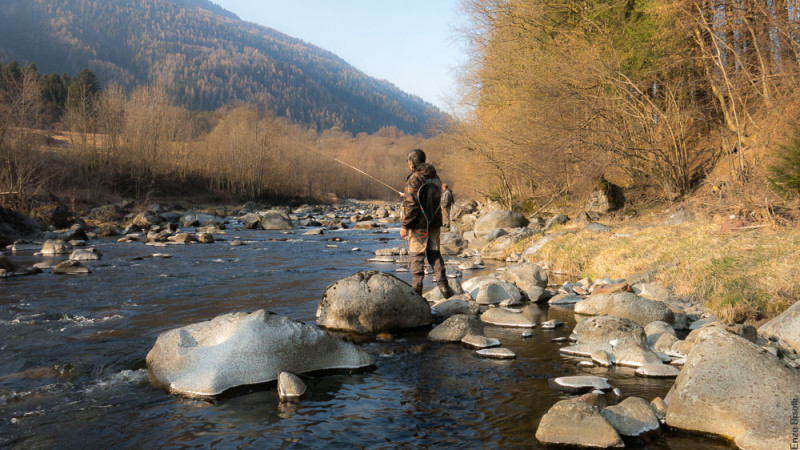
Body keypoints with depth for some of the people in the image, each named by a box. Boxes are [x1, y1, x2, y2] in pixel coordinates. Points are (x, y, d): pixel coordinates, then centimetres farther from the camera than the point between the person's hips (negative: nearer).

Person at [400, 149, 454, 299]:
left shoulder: (414, 179, -14)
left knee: (416, 257, 0)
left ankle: (416, 290, 1)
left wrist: (404, 225, -14)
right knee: (434, 254, 14)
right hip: (434, 224, 7)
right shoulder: (435, 178, 11)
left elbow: (412, 205, -18)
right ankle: (443, 285, 7)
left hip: (419, 224, -7)